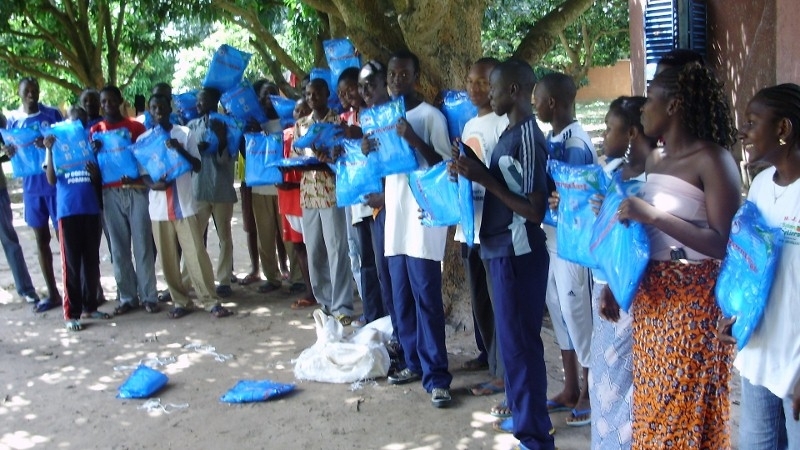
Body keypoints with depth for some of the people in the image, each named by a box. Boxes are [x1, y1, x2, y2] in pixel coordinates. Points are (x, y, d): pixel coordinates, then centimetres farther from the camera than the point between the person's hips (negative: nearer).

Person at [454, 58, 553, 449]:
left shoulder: (528, 138, -18)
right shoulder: (512, 133, 10)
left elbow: (535, 210, -21)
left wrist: (485, 180, -21)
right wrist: (479, 171, 2)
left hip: (519, 253, -10)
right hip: (503, 249, 10)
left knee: (520, 342, -1)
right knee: (512, 338, 20)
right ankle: (522, 412, 35)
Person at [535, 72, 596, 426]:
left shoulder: (575, 143, -18)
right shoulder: (552, 138, 9)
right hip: (553, 241, 9)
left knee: (578, 316, 2)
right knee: (561, 314, 16)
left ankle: (589, 394, 17)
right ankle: (570, 389, 29)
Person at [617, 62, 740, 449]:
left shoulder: (712, 160, -12)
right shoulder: (658, 164, 12)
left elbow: (722, 244, -19)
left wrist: (653, 215, -23)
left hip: (693, 302, -8)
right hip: (652, 298, 8)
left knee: (686, 409, 1)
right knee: (653, 402, 14)